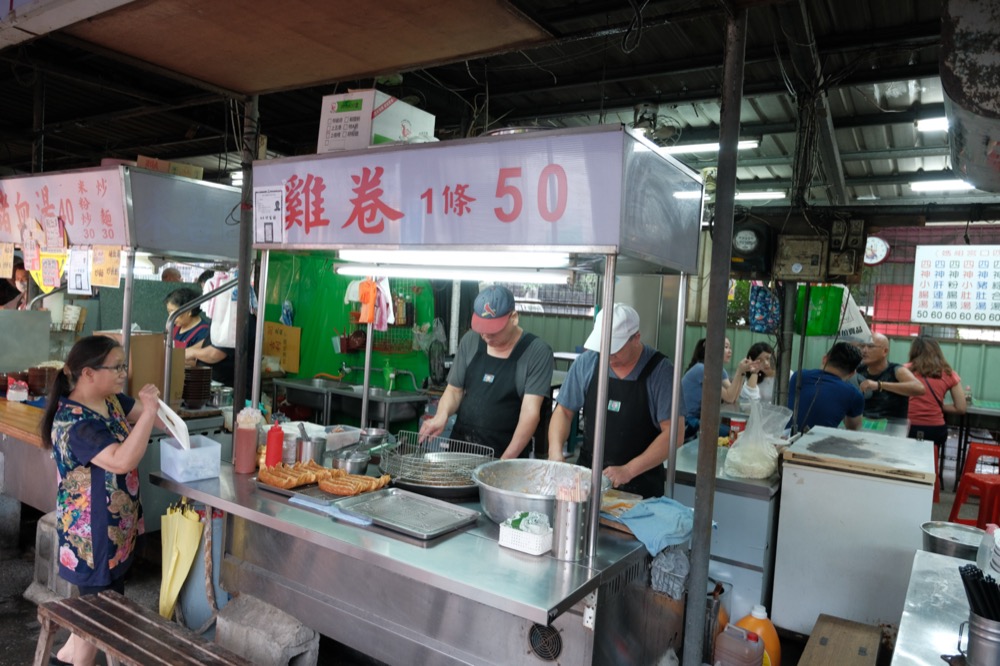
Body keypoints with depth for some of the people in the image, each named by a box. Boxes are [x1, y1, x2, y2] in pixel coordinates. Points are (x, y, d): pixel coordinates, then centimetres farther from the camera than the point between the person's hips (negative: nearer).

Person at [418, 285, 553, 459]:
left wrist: (507, 459, -24)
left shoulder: (537, 352, -12)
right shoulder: (470, 341, 1)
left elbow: (530, 411, -17)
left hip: (508, 452, -4)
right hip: (460, 445, 4)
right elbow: (454, 389, 8)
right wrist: (442, 414, -12)